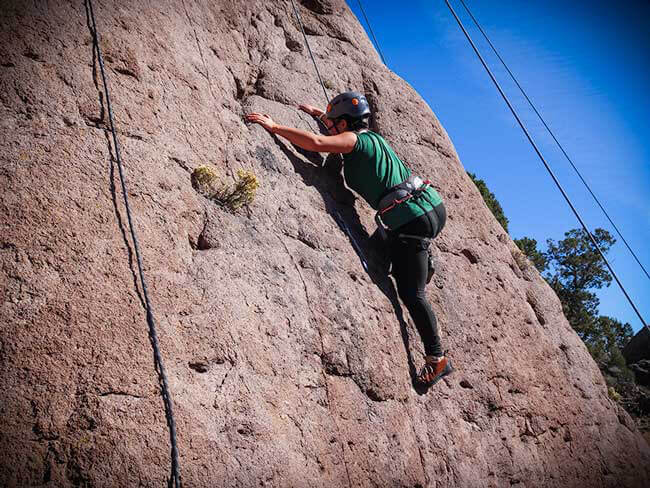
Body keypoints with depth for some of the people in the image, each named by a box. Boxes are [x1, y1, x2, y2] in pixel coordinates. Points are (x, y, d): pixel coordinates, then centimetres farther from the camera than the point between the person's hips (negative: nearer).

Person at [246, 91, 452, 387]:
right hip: (434, 207, 8)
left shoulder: (353, 140, -4)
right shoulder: (373, 136, 20)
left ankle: (436, 358, 1)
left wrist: (275, 127, -12)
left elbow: (317, 143, -21)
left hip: (410, 220, -8)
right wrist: (318, 114, 50)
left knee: (411, 294, -2)